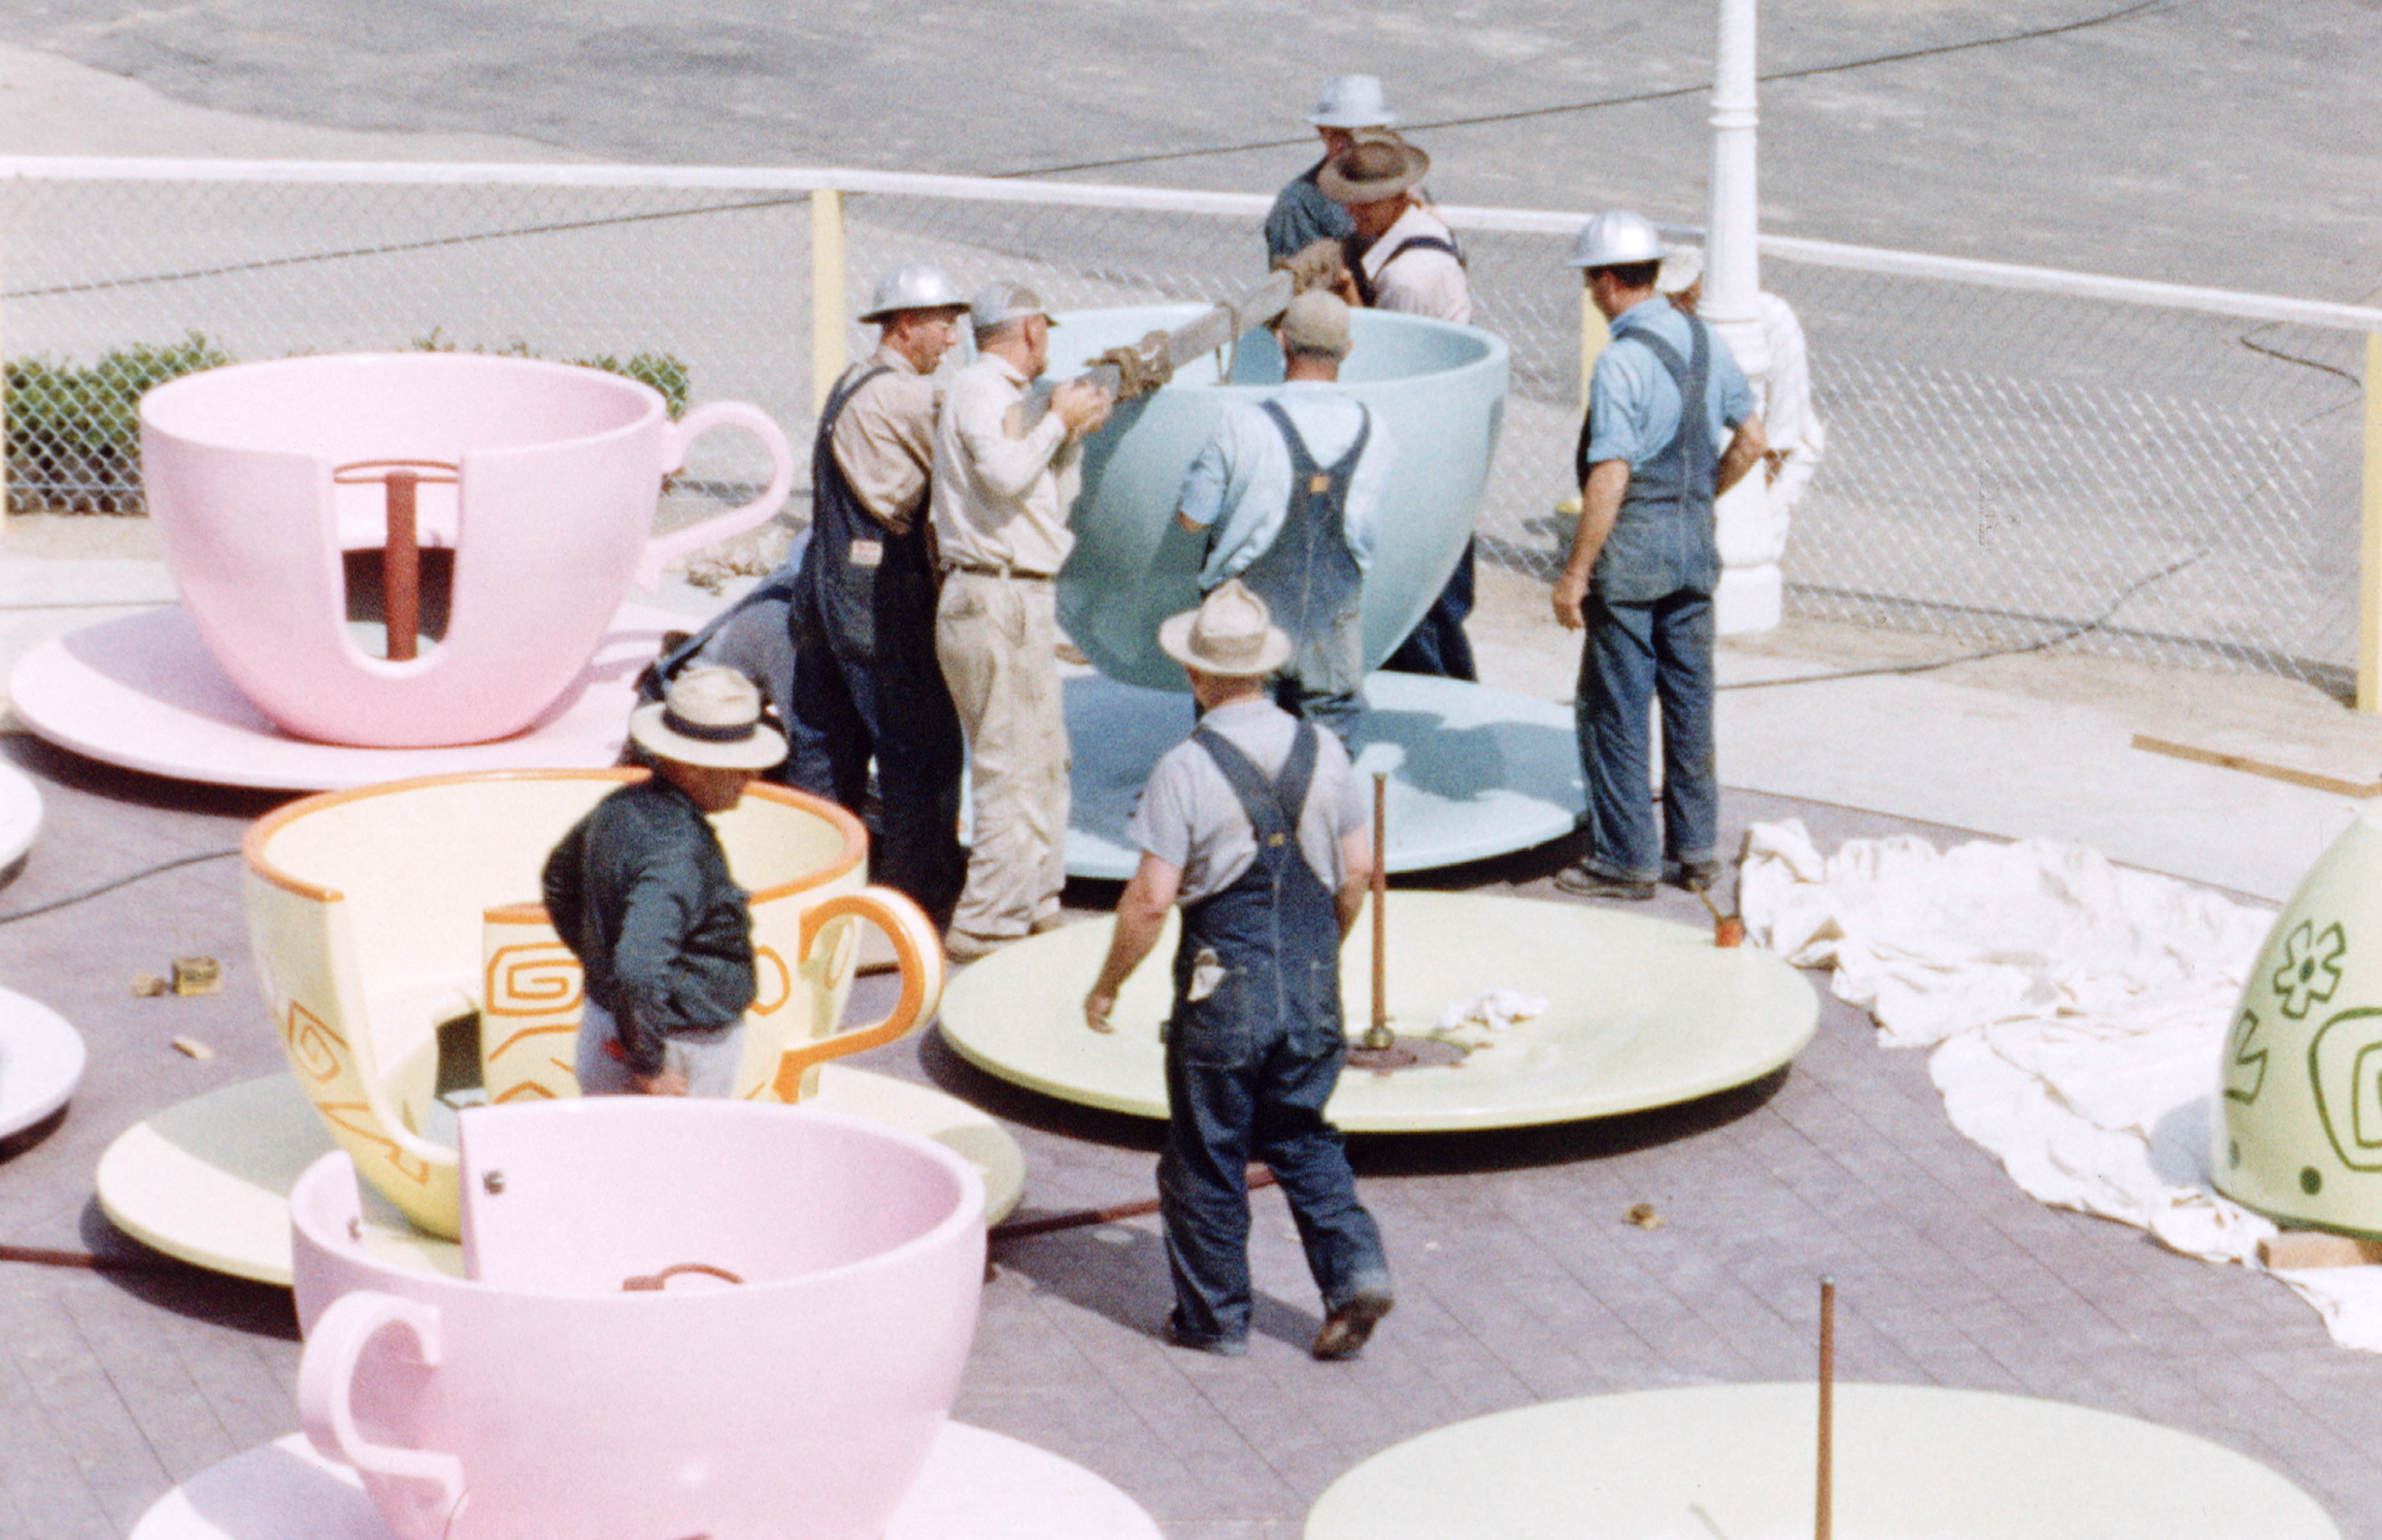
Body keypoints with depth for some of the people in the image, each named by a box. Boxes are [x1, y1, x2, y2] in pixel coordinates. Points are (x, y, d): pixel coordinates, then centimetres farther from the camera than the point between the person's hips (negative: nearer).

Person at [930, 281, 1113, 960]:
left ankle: (1038, 906, 24)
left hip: (1022, 601, 11)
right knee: (1012, 768, -9)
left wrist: (1073, 435, 17)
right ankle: (984, 926, -7)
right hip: (997, 601, -11)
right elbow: (1004, 474, -25)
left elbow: (1049, 498, 26)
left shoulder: (999, 393, 22)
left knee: (1044, 760, 16)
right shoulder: (981, 389, -9)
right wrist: (1058, 422, -12)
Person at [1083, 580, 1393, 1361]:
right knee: (1302, 1136, 20)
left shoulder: (1186, 768, -15)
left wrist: (1108, 985, -1)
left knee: (1206, 1158, 10)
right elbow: (1357, 870, 6)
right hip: (1313, 988, 5)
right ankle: (1354, 1268, 3)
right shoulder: (1321, 750, -1)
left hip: (1224, 990, -5)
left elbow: (1151, 898, -14)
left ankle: (1214, 1316, 18)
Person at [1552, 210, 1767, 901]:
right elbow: (1751, 440, 13)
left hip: (1632, 551, -8)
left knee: (1614, 707, 2)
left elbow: (1610, 480, -22)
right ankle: (1694, 849, 21)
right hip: (1695, 545, 8)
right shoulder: (1702, 340, 5)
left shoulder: (1621, 362, -19)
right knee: (1689, 697, 14)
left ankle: (1626, 858, 6)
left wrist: (1575, 573, -16)